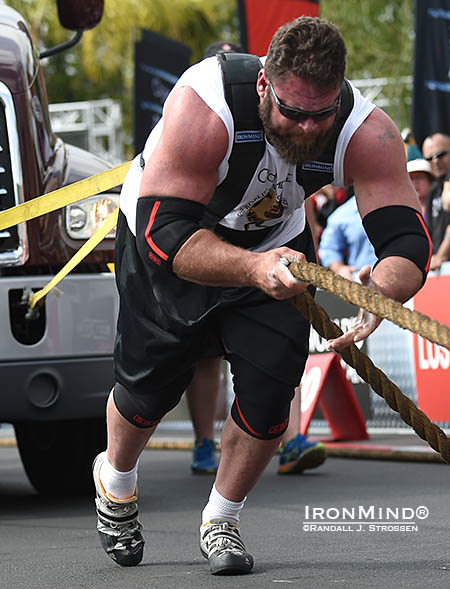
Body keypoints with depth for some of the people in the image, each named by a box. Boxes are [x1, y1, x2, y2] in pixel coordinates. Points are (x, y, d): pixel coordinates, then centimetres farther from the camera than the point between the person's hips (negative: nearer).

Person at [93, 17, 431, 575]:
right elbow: (164, 233, -46)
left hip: (273, 242, 2)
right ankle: (115, 481, 39)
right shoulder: (203, 107, -42)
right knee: (149, 385, 4)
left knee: (270, 385, -12)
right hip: (162, 224, -2)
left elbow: (408, 240, -37)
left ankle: (221, 520, 14)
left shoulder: (367, 132, -32)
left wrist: (381, 290, -60)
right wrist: (253, 270, -62)